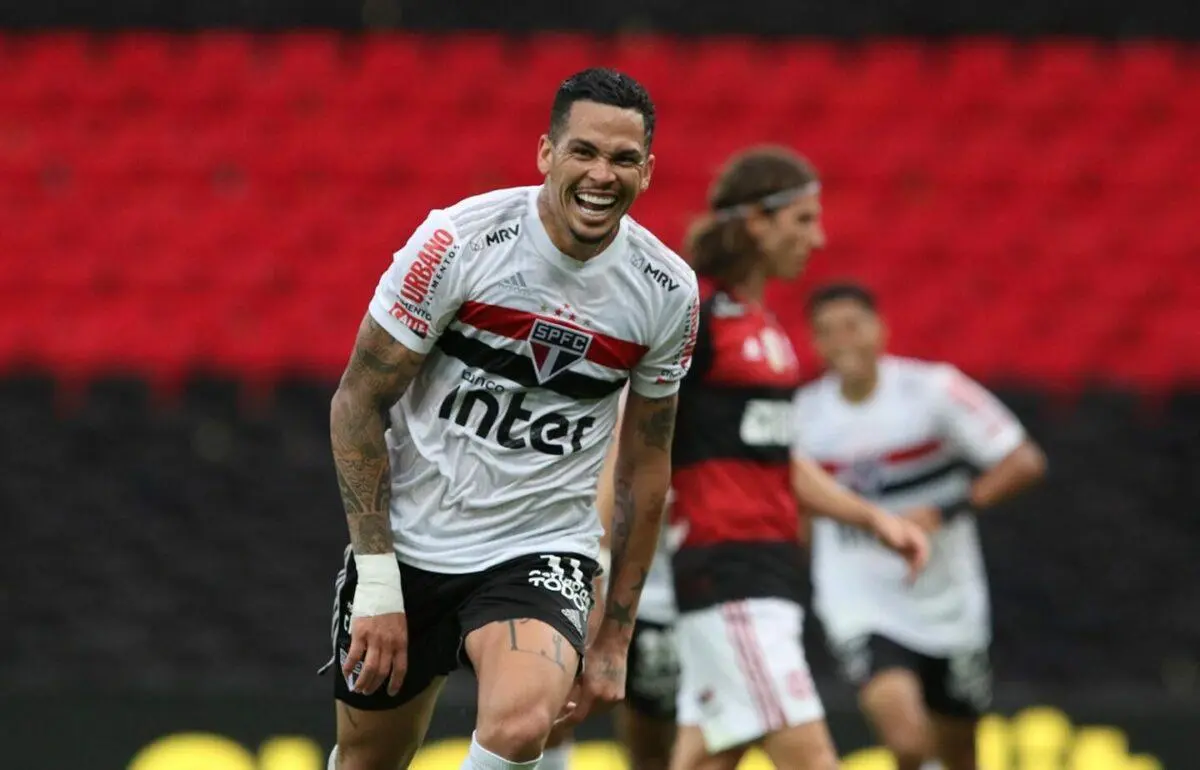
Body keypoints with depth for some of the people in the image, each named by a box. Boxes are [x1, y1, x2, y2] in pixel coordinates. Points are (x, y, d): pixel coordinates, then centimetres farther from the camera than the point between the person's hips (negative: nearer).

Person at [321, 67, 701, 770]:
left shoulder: (669, 292, -5)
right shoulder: (459, 240, -14)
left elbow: (645, 467, 8)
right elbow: (358, 403, -8)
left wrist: (616, 637, 9)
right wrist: (377, 581, -13)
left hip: (543, 550, 0)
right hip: (410, 545, 0)